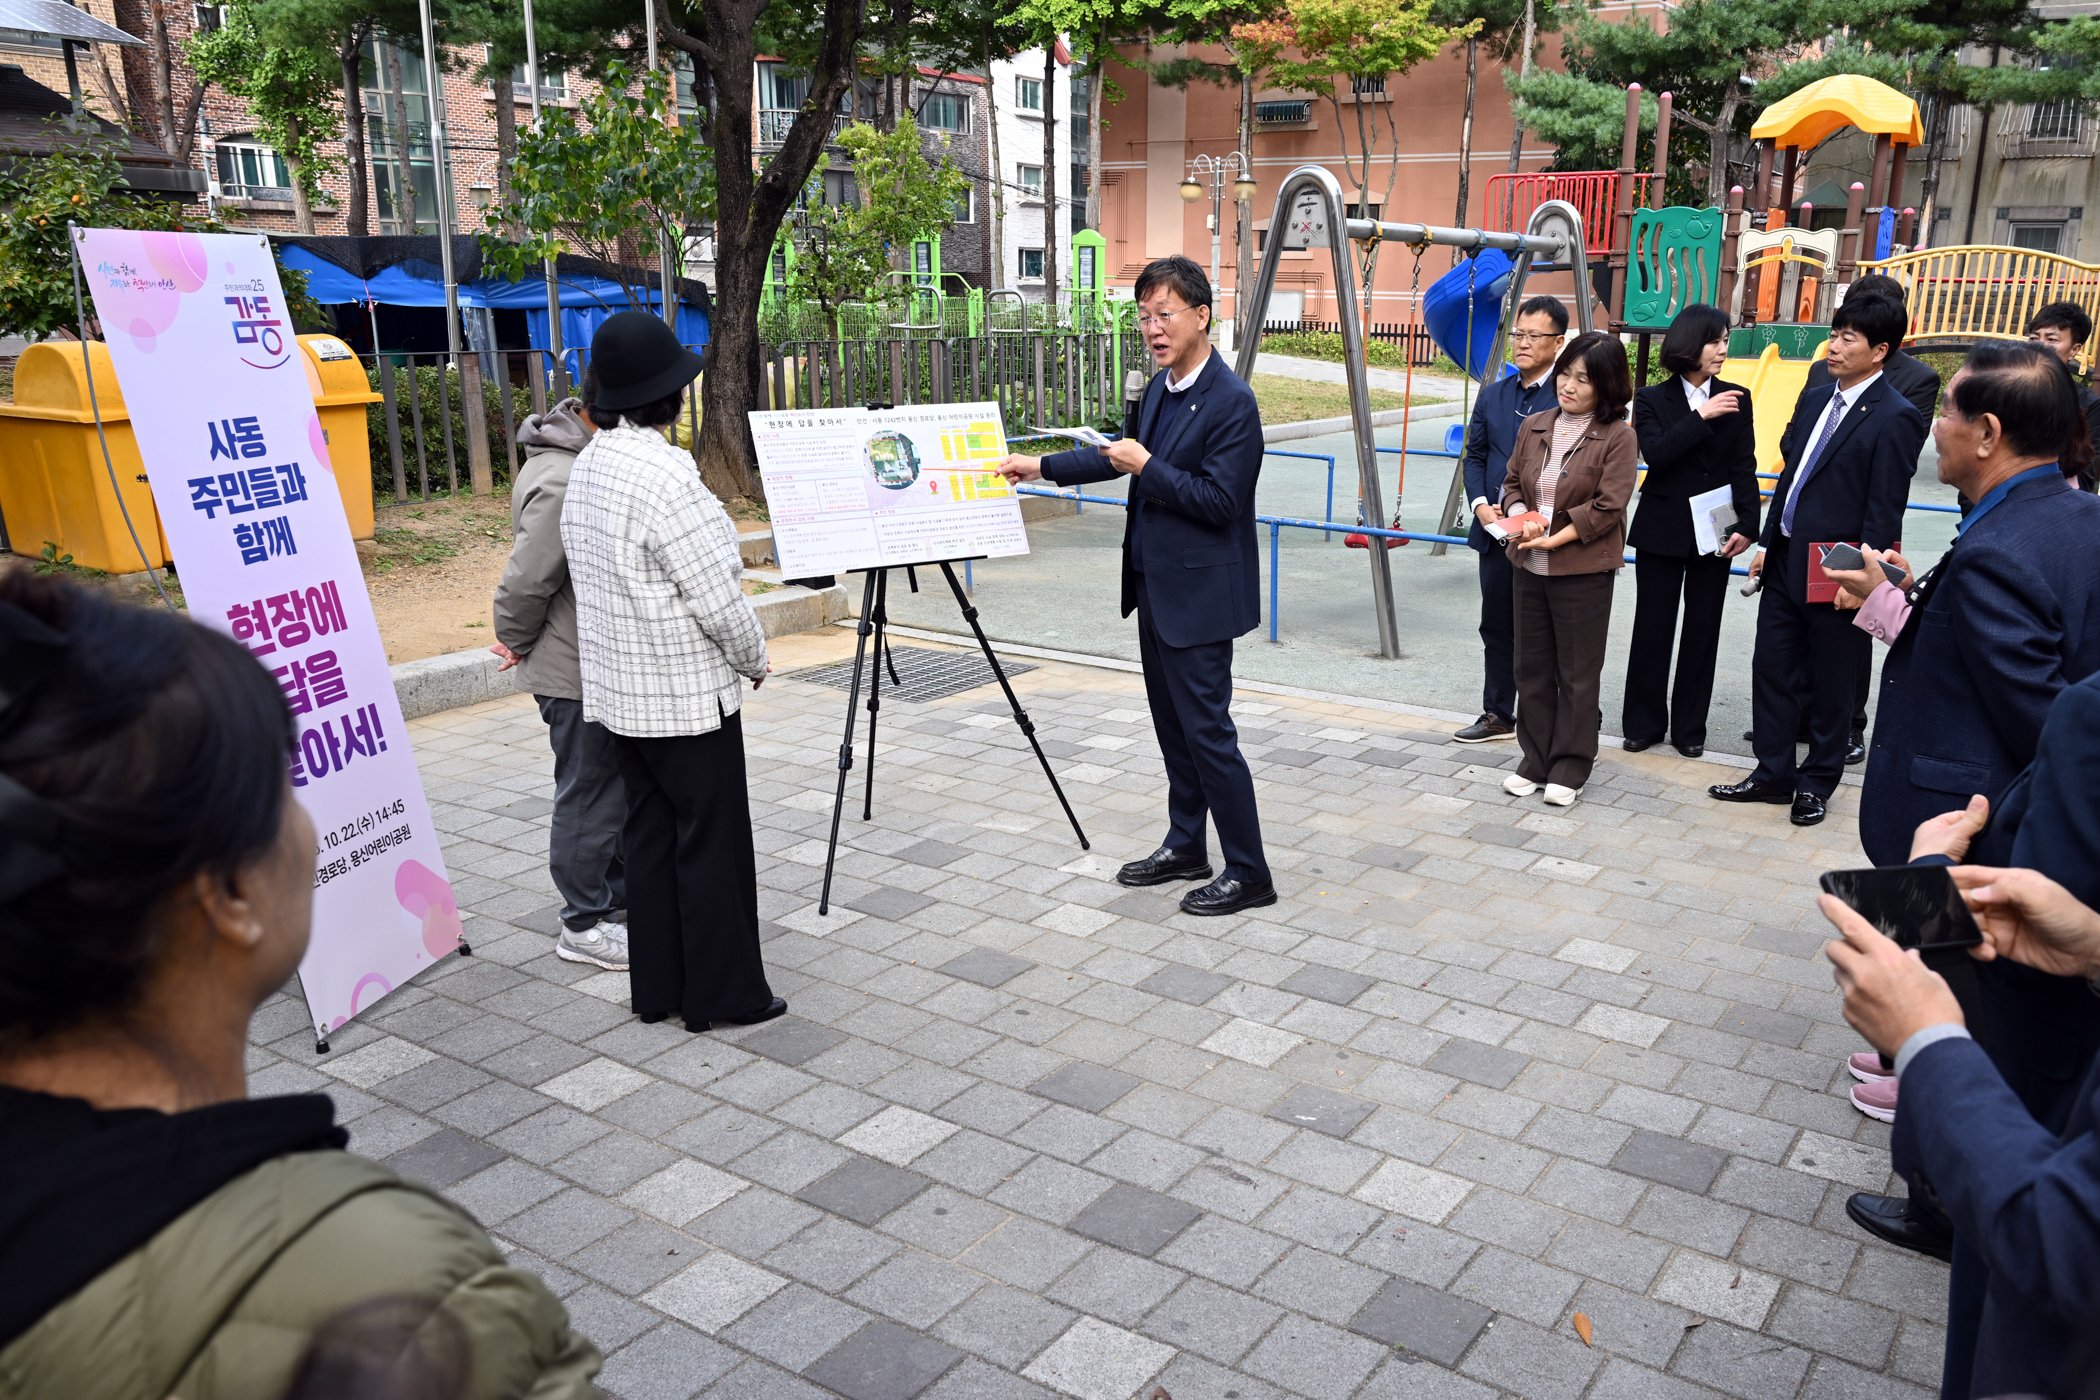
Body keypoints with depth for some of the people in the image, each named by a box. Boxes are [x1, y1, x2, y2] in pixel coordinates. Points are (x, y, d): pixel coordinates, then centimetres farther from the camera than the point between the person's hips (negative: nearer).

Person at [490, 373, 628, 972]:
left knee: (618, 788, 19)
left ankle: (619, 902, 33)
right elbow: (525, 583, -23)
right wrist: (517, 645, -7)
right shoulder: (561, 483, -26)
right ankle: (584, 925, 17)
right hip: (577, 674, -10)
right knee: (590, 796, 2)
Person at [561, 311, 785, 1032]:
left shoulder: (588, 465, 7)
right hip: (687, 695, -9)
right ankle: (724, 993, 12)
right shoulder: (664, 474, -21)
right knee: (712, 842, 2)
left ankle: (658, 987, 24)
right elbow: (718, 598, -19)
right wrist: (755, 659, -3)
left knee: (649, 835, 15)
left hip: (622, 691, 9)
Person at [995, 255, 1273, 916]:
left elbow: (1219, 500, -22)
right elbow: (1126, 455, 25)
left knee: (1206, 730, -5)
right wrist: (1042, 466, 25)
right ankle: (1185, 845, 31)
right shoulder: (1160, 389, 10)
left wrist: (1147, 467, -20)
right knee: (1172, 725, 17)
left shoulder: (1231, 401, -18)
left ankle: (1248, 872, 5)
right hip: (1155, 588, 10)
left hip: (1199, 594, -9)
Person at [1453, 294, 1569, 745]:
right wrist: (1481, 504, -2)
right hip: (1495, 534, 6)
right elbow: (1474, 456, 14)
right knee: (1496, 628, 15)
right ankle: (1498, 715, 28)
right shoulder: (1492, 396, 11)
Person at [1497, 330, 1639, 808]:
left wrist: (1554, 538, -17)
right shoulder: (1534, 427, 8)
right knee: (1531, 666, 13)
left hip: (1583, 570, -5)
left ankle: (1570, 768, 16)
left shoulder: (1618, 436, -9)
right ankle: (1535, 760, 25)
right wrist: (1521, 517, -7)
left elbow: (1607, 506, -14)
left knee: (1577, 673, 5)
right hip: (1529, 567, 6)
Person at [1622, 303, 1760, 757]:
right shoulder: (1652, 400, -1)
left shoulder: (1736, 400, 4)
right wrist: (1702, 416, -22)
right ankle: (1644, 724, 15)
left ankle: (1689, 727, 17)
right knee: (1652, 629, 3)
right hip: (1661, 531, -1)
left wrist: (1746, 526, -8)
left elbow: (1744, 468, 1)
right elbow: (1656, 454, -16)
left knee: (1702, 630, 7)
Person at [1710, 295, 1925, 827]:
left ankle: (1817, 782, 22)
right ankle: (1773, 773, 24)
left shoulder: (1895, 417, -12)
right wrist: (1766, 544, 13)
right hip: (1786, 561, 7)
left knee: (1831, 683, 8)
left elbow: (1885, 509, -14)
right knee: (1771, 667, 11)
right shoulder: (1814, 399, 11)